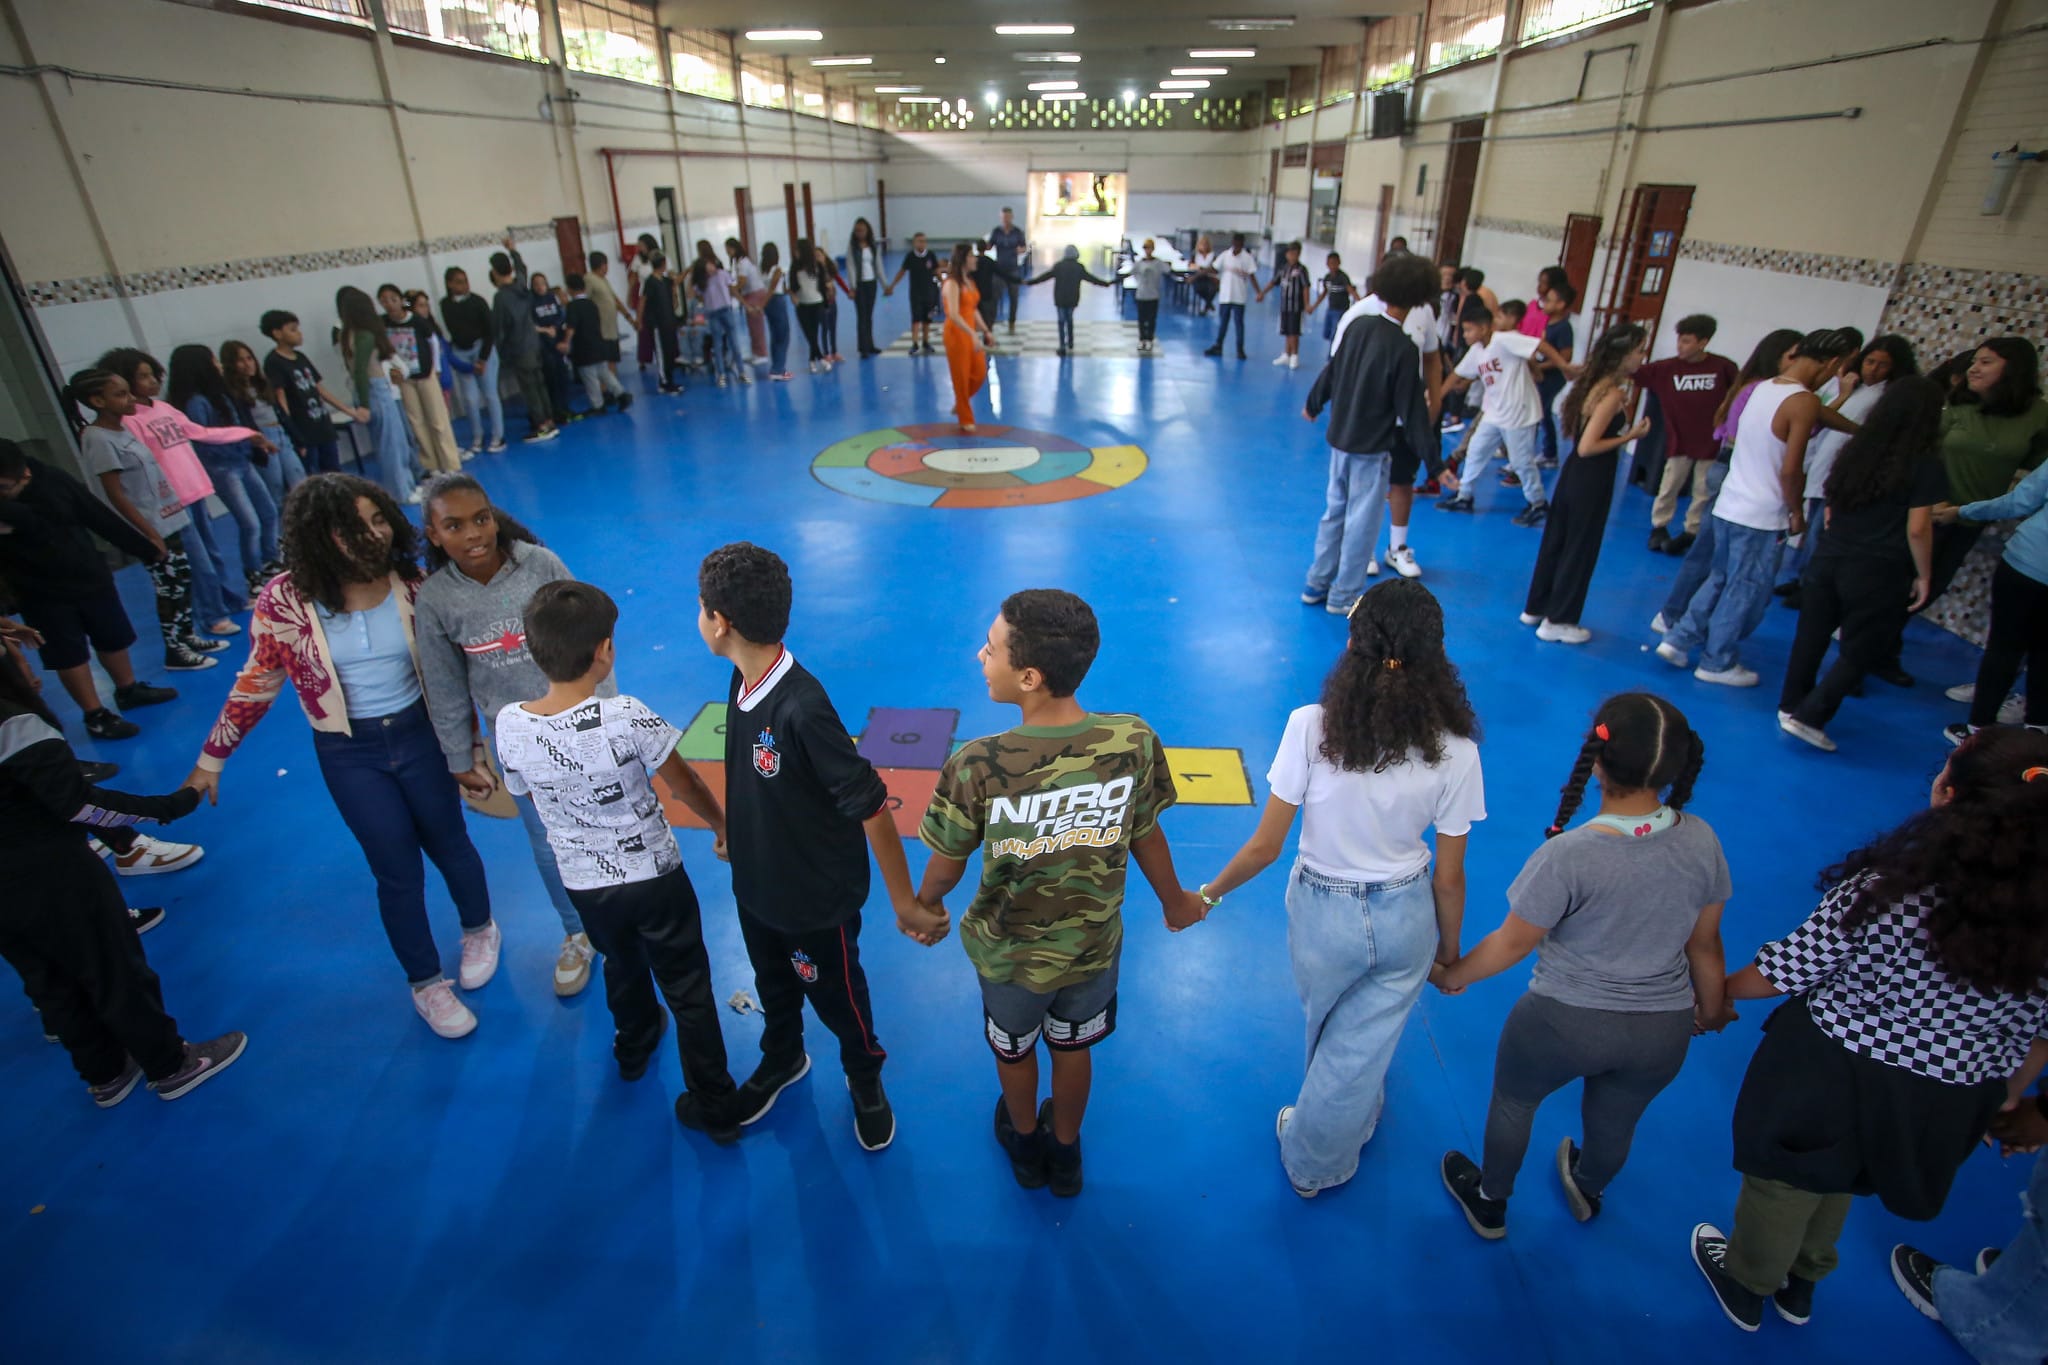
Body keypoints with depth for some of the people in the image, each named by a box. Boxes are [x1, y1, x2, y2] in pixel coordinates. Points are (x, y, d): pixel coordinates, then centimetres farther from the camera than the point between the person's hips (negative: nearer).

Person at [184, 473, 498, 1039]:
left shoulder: (411, 585, -14)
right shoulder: (284, 600, -18)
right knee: (397, 871, 8)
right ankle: (425, 983, 32)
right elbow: (256, 683, -3)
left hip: (419, 733, 1)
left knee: (448, 844, 19)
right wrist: (211, 759, 4)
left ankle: (480, 930, 48)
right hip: (349, 754, -1)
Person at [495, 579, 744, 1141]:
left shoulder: (509, 724, -15)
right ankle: (714, 1106, 26)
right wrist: (723, 825, 4)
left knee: (621, 963, 32)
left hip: (585, 884, 4)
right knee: (687, 989, 13)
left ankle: (634, 1047, 59)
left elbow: (523, 792, 4)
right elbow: (686, 785, -14)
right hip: (655, 878, -4)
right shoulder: (626, 717, -28)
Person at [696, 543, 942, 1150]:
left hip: (818, 897, -7)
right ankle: (781, 1060, 60)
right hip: (755, 884, 7)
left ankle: (865, 1080, 49)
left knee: (836, 995, 20)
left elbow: (871, 808, -30)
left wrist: (905, 903, -22)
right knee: (773, 984, 30)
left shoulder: (802, 709, -36)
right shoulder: (744, 680, -12)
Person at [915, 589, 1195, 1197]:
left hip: (1009, 953, -1)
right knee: (1073, 1048, 31)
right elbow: (1146, 836, -10)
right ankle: (1065, 1151, 58)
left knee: (1013, 1050, 31)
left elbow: (946, 866, -18)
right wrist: (1174, 900, 12)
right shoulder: (1134, 742, -27)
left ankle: (1025, 1144, 60)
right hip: (1094, 946, 2)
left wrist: (925, 906, 6)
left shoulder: (977, 767, -34)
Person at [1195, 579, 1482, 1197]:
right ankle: (1314, 1163, 47)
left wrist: (1208, 896, 1)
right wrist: (1449, 950, 11)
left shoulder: (1311, 727, -23)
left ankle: (1353, 1120, 58)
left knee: (1327, 1034, 30)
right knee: (1363, 1048, 22)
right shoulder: (1455, 751, -17)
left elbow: (1265, 847, -16)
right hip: (1406, 920, 1)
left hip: (1323, 914, -1)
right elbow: (1449, 876, -7)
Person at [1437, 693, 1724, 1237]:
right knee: (1614, 1124, 32)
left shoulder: (1570, 855, -30)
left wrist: (1452, 976, 2)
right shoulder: (1701, 840, -15)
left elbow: (1511, 944, -17)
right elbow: (1706, 945, 0)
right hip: (1663, 1031, 5)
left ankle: (1490, 1205, 50)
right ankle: (1588, 1195, 63)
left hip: (1566, 1023, -4)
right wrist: (1712, 1010, 20)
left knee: (1512, 1103, 26)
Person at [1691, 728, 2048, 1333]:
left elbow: (1781, 973, -20)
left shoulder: (1885, 888, -31)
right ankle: (1801, 1282, 56)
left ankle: (1746, 1284, 48)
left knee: (1784, 1182, 23)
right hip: (1950, 1108, 5)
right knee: (1838, 1179, 32)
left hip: (1835, 1077, -4)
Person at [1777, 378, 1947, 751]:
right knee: (1860, 651, 7)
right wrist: (1923, 576, -1)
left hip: (1828, 560, 5)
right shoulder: (1925, 467, -11)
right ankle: (1808, 717, 1)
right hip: (1878, 574, -5)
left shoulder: (1852, 452, 4)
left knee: (1812, 635, 15)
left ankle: (1791, 706, 26)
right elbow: (1918, 530, -12)